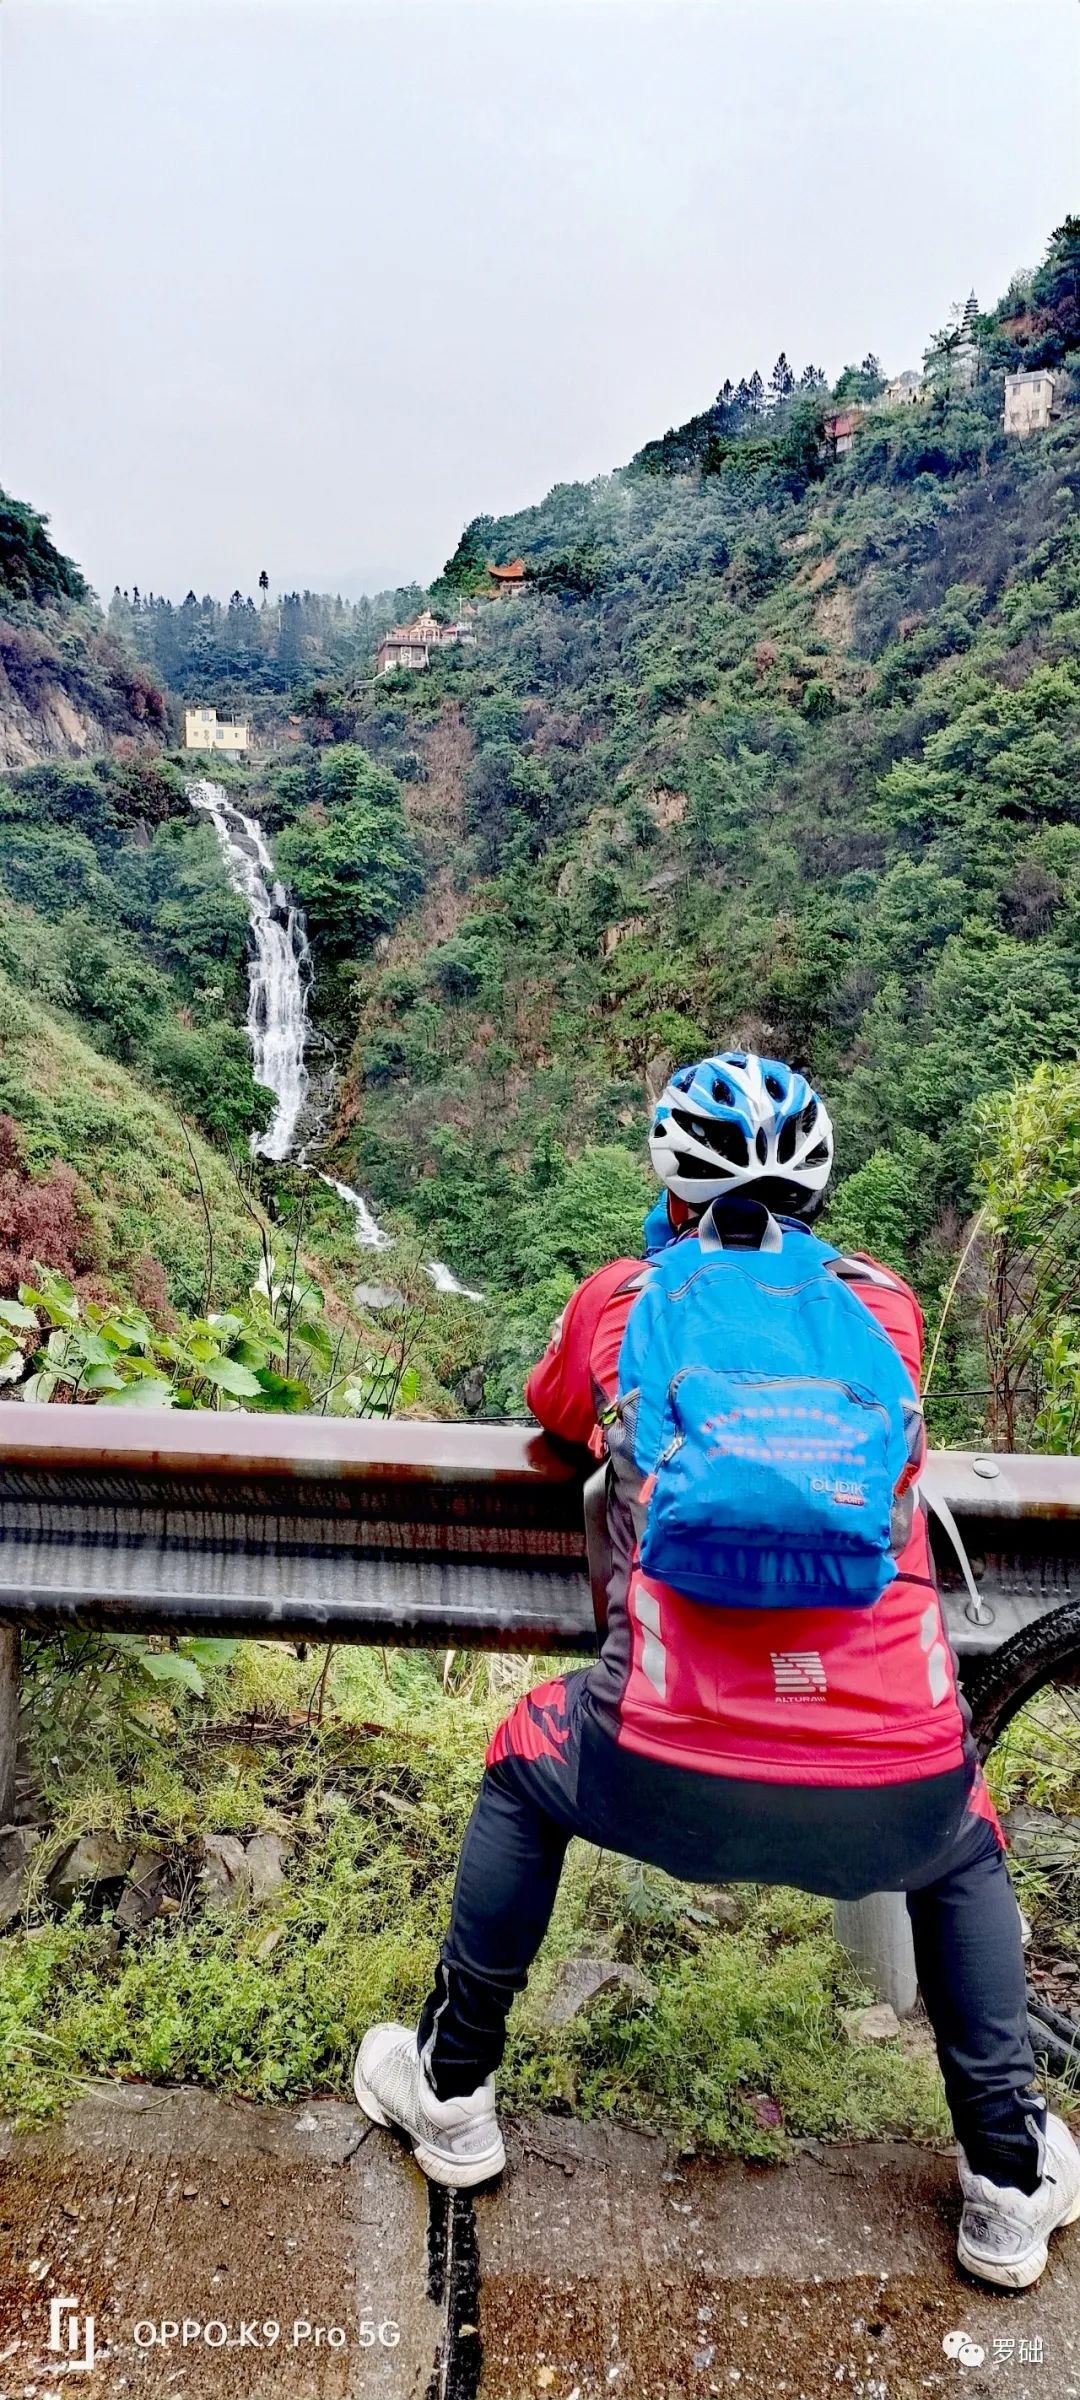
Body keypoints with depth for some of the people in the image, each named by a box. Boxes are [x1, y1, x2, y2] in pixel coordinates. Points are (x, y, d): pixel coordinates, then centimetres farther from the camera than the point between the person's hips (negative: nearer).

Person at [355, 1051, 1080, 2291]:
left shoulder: (621, 1296, 8)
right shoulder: (887, 1307, 12)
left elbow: (550, 1416, 30)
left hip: (678, 1768, -1)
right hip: (899, 1780, 2)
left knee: (523, 1776, 31)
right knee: (964, 1864, 38)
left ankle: (451, 2093, 42)